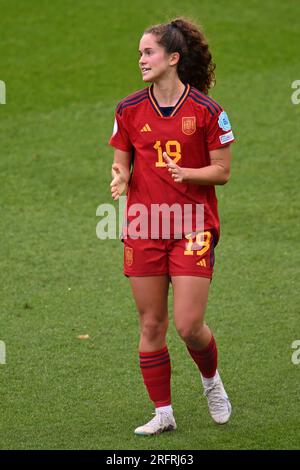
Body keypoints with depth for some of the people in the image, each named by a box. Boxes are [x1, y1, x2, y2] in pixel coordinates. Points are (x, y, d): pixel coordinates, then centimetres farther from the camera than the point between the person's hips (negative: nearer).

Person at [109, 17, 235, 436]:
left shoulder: (206, 110, -5)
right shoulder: (129, 110, 4)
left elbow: (223, 171, -1)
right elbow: (122, 162, 12)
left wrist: (188, 173, -20)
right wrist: (120, 178, -11)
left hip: (193, 227, -3)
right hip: (143, 227, 3)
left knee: (189, 325, -8)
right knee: (151, 325, 4)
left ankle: (212, 381, 24)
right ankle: (163, 413, 15)